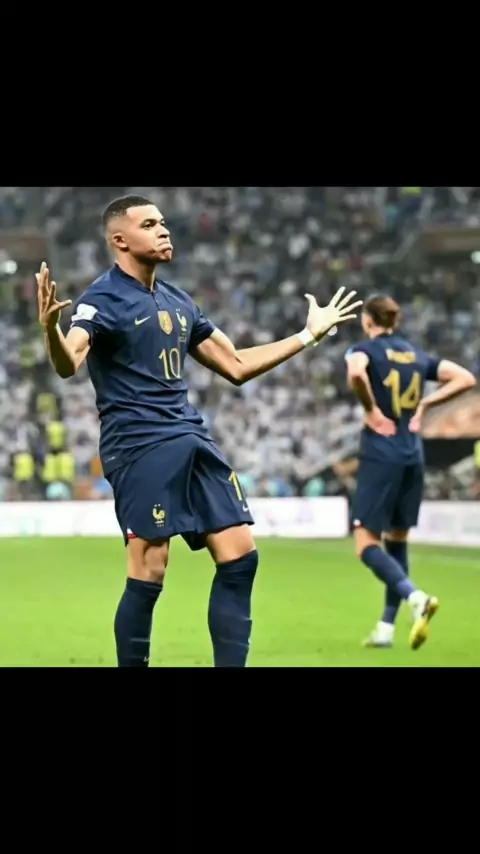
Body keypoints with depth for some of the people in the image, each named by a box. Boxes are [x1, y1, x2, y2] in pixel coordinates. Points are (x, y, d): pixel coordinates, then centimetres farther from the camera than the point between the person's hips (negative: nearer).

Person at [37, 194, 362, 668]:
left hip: (192, 440, 8)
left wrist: (309, 333, 26)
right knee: (149, 573, -11)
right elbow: (69, 363, -25)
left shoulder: (177, 301, 17)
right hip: (138, 445, -8)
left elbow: (236, 365, 25)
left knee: (240, 555, 2)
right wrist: (50, 327, -48)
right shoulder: (104, 299, -7)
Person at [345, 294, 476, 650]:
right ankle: (387, 628, 16)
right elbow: (465, 378, 11)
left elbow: (356, 373, -27)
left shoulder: (366, 350, -3)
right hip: (413, 457, 6)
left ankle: (415, 597, -28)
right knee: (397, 541, 15)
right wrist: (425, 404, 8)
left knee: (367, 544, -5)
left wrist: (371, 410, -13)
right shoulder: (418, 355, 13)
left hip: (380, 456, -6)